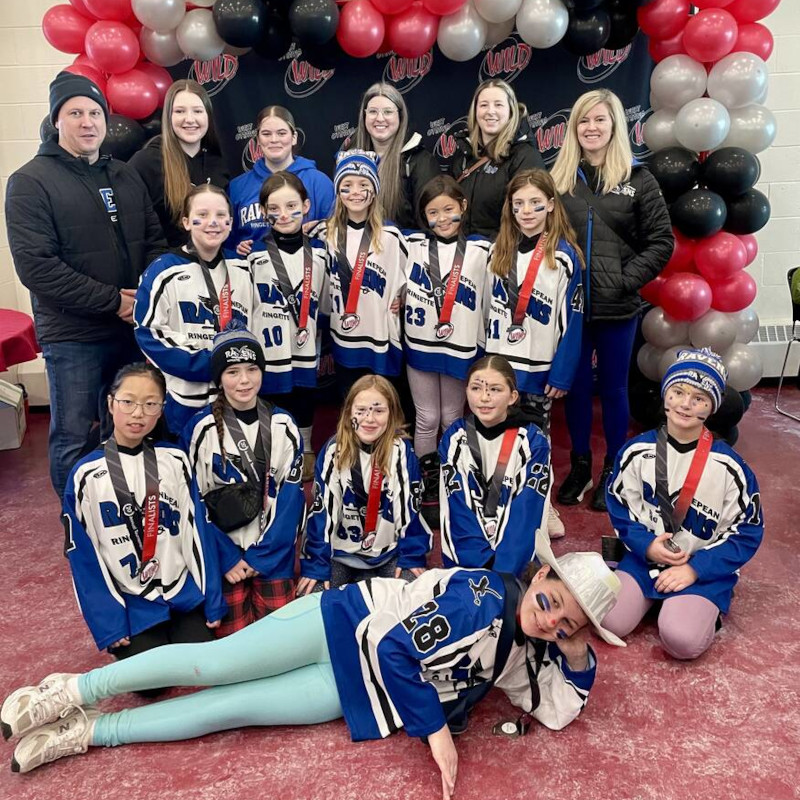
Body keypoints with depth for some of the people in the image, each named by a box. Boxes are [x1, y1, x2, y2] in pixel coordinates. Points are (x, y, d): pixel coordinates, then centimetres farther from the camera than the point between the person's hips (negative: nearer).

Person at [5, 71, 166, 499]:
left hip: (134, 329, 5)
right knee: (75, 440, 5)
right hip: (73, 336, -5)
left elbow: (155, 240, 12)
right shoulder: (30, 182, -7)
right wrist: (112, 301, -18)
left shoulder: (125, 176, 11)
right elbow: (36, 265, -16)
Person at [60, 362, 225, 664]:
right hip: (131, 605, -1)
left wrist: (213, 601, -3)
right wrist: (108, 624, -9)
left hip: (184, 596, 1)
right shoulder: (86, 474, -8)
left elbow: (198, 531, -1)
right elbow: (84, 556, -5)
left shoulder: (175, 461, -3)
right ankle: (127, 641, 21)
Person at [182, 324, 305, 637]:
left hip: (273, 553, 2)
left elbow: (291, 496, -3)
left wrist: (261, 555, -9)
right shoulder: (200, 428, -8)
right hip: (224, 553, -1)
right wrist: (227, 558, -10)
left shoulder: (283, 425, -1)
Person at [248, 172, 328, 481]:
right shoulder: (255, 256, -6)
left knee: (305, 411, 16)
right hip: (270, 357, -3)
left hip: (306, 355, 3)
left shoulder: (319, 251, 4)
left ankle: (306, 463, 34)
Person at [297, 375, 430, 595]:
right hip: (340, 552, 1)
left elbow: (410, 506, -6)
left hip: (389, 553, 0)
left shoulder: (402, 451, -12)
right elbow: (321, 507, -9)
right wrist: (315, 563, -12)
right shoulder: (334, 450, -10)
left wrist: (413, 556, -7)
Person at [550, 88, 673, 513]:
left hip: (616, 308, -1)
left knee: (613, 389, 10)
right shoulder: (558, 178, 5)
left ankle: (613, 470, 25)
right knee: (576, 387, 11)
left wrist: (625, 279, -10)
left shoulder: (637, 179, 0)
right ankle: (580, 466, 28)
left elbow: (661, 242, -1)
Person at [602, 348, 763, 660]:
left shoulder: (730, 467, -13)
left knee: (682, 640, -23)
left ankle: (705, 608, 10)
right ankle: (653, 598, 15)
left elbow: (747, 534, -7)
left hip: (704, 569, -2)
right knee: (610, 623, -15)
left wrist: (694, 568, -15)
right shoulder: (637, 451, -6)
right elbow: (618, 507, 4)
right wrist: (646, 546, -13)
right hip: (646, 556, 2)